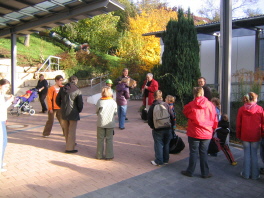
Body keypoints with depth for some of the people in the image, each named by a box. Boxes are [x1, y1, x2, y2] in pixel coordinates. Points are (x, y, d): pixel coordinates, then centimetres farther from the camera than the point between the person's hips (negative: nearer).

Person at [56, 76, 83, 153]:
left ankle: (70, 143, 37)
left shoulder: (62, 89, 4)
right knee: (72, 131, 2)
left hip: (64, 113, 6)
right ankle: (70, 148, 4)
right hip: (73, 113, -6)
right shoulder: (77, 91, -12)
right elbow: (80, 104, -12)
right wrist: (79, 110, 6)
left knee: (66, 130, 20)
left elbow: (57, 100, 10)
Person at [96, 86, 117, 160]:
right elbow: (115, 112, 2)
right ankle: (109, 156, 13)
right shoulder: (113, 102, -8)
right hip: (110, 123, 0)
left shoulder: (99, 101, -10)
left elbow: (97, 112, 1)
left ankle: (99, 155, 18)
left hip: (101, 123, 0)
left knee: (100, 139, 11)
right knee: (109, 139, 9)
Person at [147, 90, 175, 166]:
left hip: (157, 129, -2)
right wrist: (171, 125, 12)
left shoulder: (152, 106, -7)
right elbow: (172, 116, 0)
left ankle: (159, 161, 9)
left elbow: (149, 118, -3)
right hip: (167, 128, 3)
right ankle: (166, 160, 24)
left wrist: (152, 126, 11)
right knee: (166, 144, 14)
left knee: (158, 145, 6)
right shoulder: (166, 105, -3)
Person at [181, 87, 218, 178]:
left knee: (193, 152, 8)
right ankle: (205, 173, 20)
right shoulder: (210, 105, -3)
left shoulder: (191, 105, -10)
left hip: (194, 133, -2)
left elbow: (185, 112, 11)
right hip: (207, 133, 2)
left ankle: (190, 171, 21)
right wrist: (212, 129, 18)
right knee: (203, 153, 11)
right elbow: (215, 120, 3)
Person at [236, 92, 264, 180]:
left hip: (245, 135, 1)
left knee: (246, 154, 9)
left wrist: (238, 135, 10)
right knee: (254, 154, 8)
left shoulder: (241, 109, -3)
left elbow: (238, 124, 1)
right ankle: (254, 175, 16)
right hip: (256, 136, 0)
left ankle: (246, 174, 16)